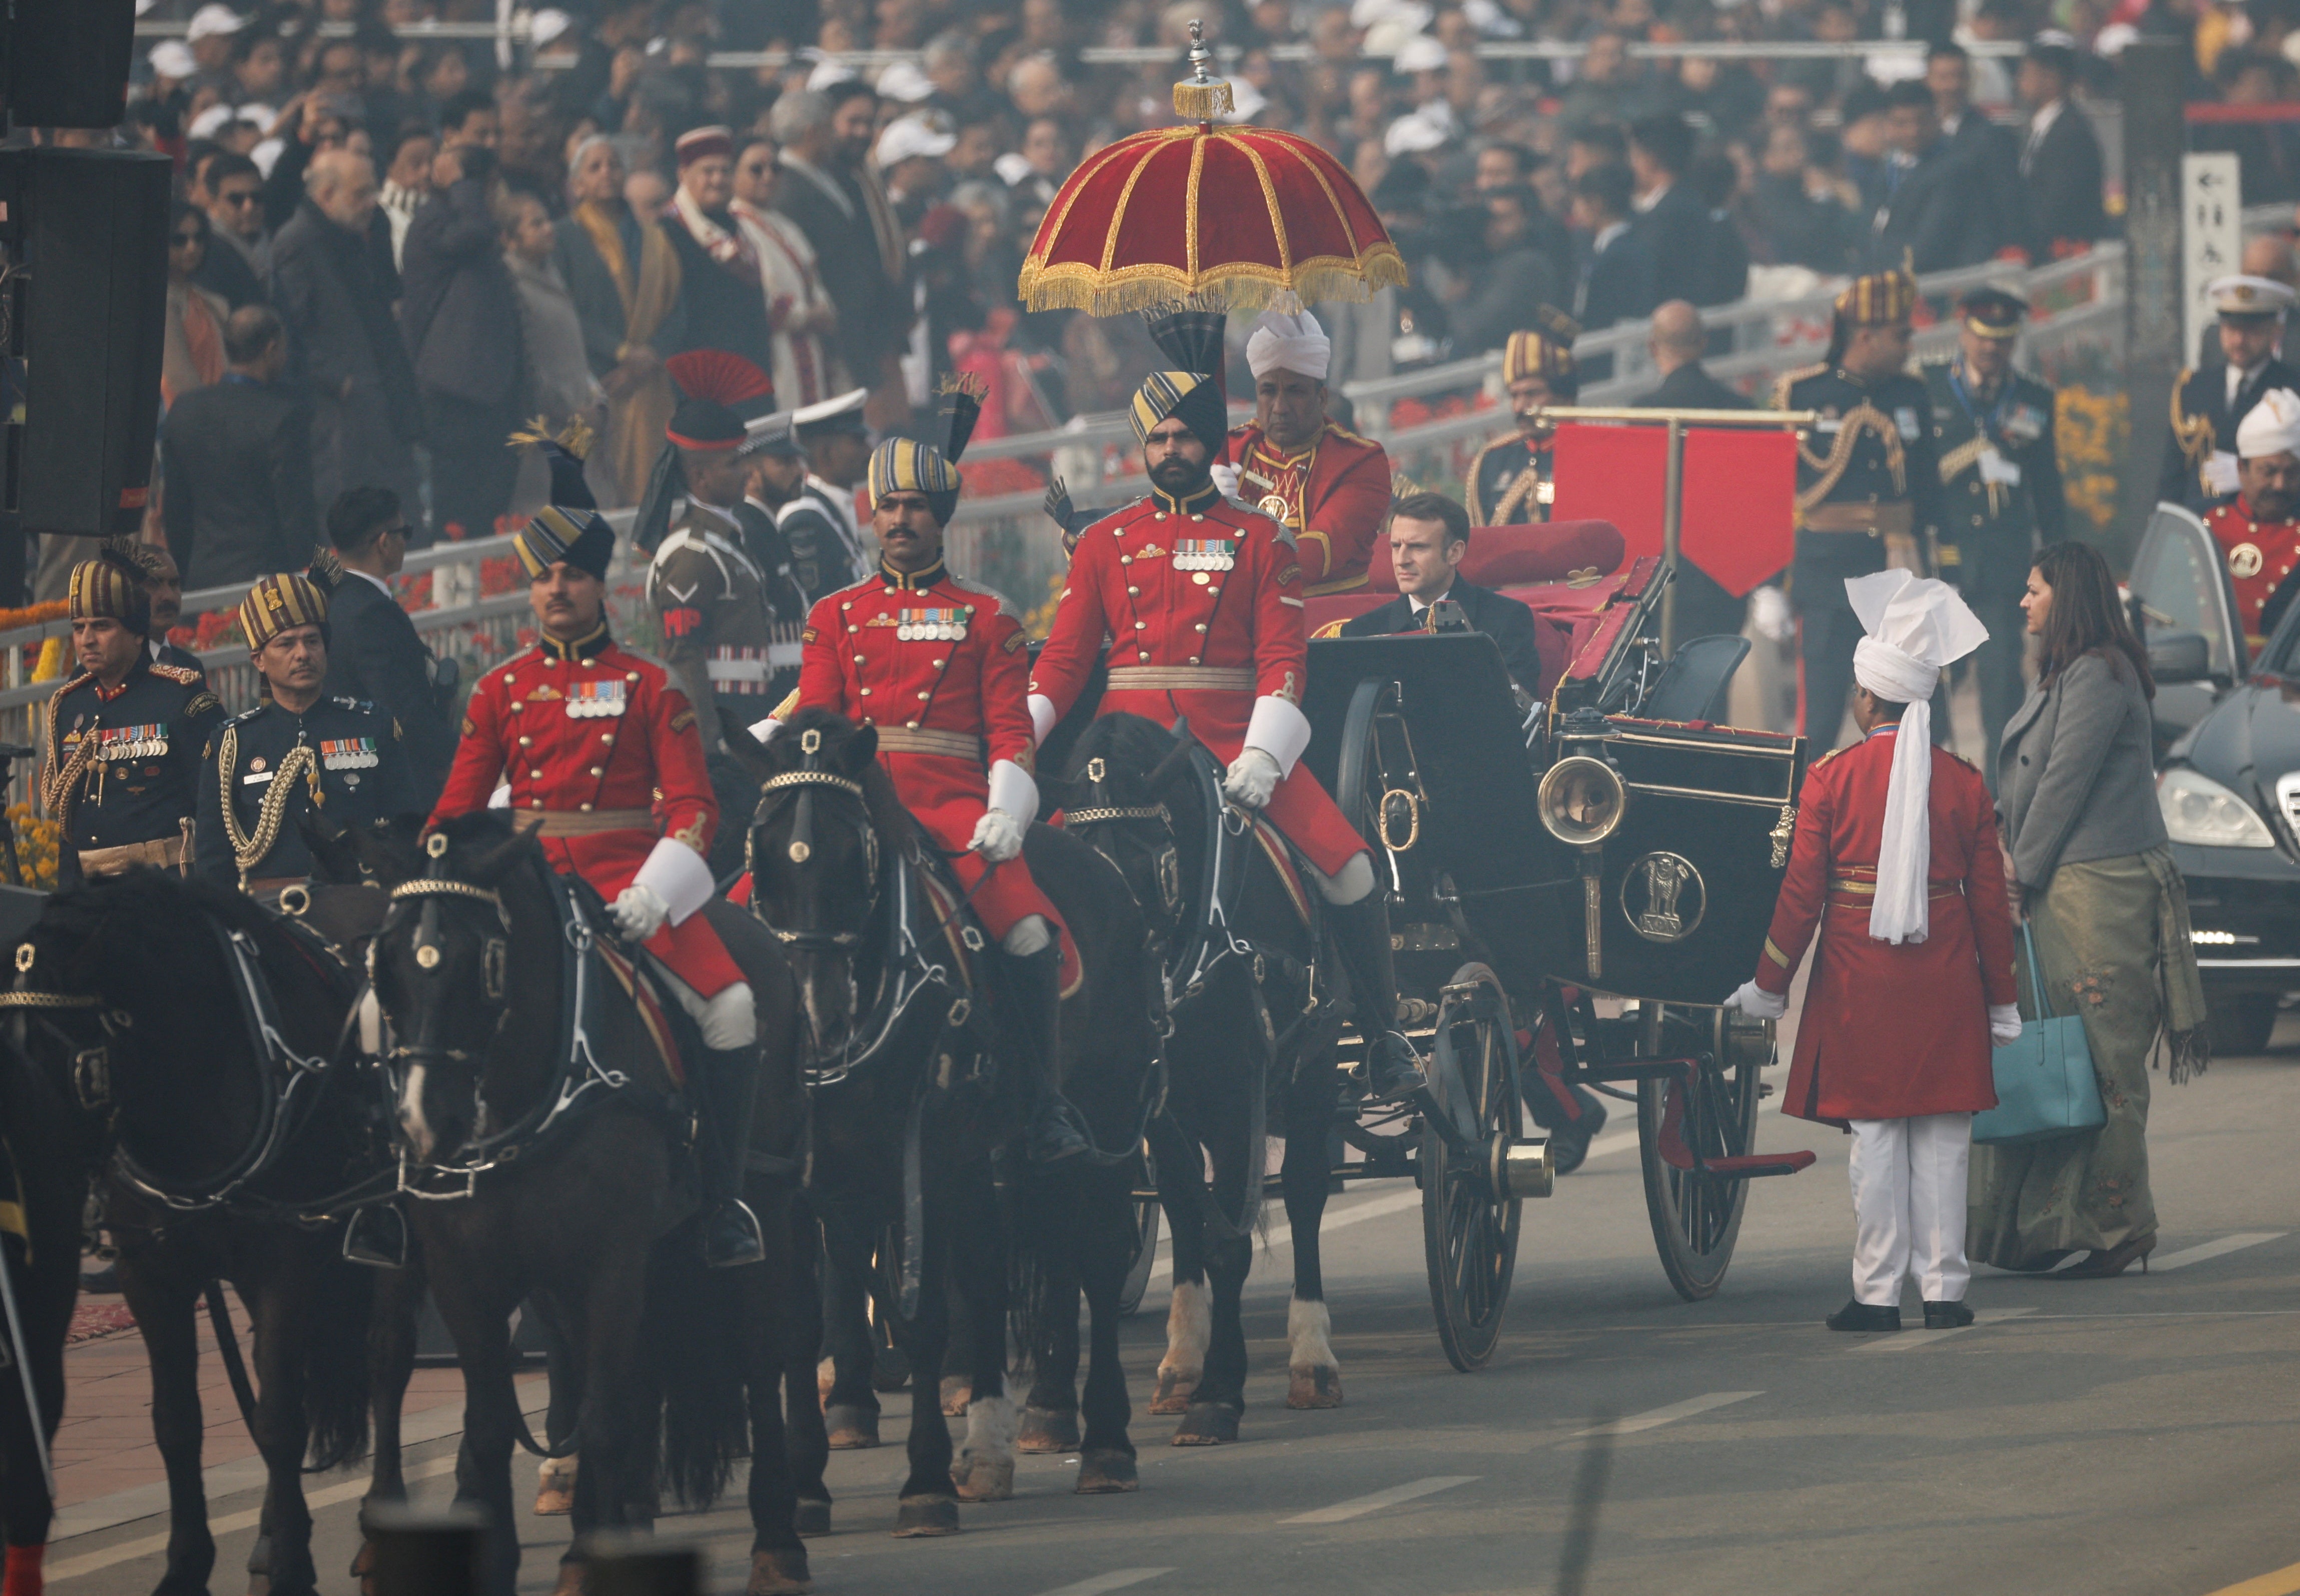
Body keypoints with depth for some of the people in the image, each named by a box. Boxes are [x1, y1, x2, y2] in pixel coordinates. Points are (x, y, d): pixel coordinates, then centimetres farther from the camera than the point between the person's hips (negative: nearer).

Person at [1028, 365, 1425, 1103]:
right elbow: (1064, 657, 9)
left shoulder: (1260, 540, 8)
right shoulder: (1105, 543, 13)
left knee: (1348, 867, -16)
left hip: (1233, 739, -1)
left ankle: (1385, 1041, -2)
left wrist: (1260, 756, -16)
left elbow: (1284, 659, 0)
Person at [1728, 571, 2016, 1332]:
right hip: (1945, 984, 2)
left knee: (1875, 1134, 2)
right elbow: (1991, 900, 4)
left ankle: (1877, 1291, 1)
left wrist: (1769, 986, 6)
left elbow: (1802, 893, -4)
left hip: (1859, 984, -2)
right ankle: (1943, 1289, 4)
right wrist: (2002, 1001, 13)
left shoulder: (1832, 778, -6)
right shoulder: (1964, 784, 1)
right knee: (1942, 1137, 5)